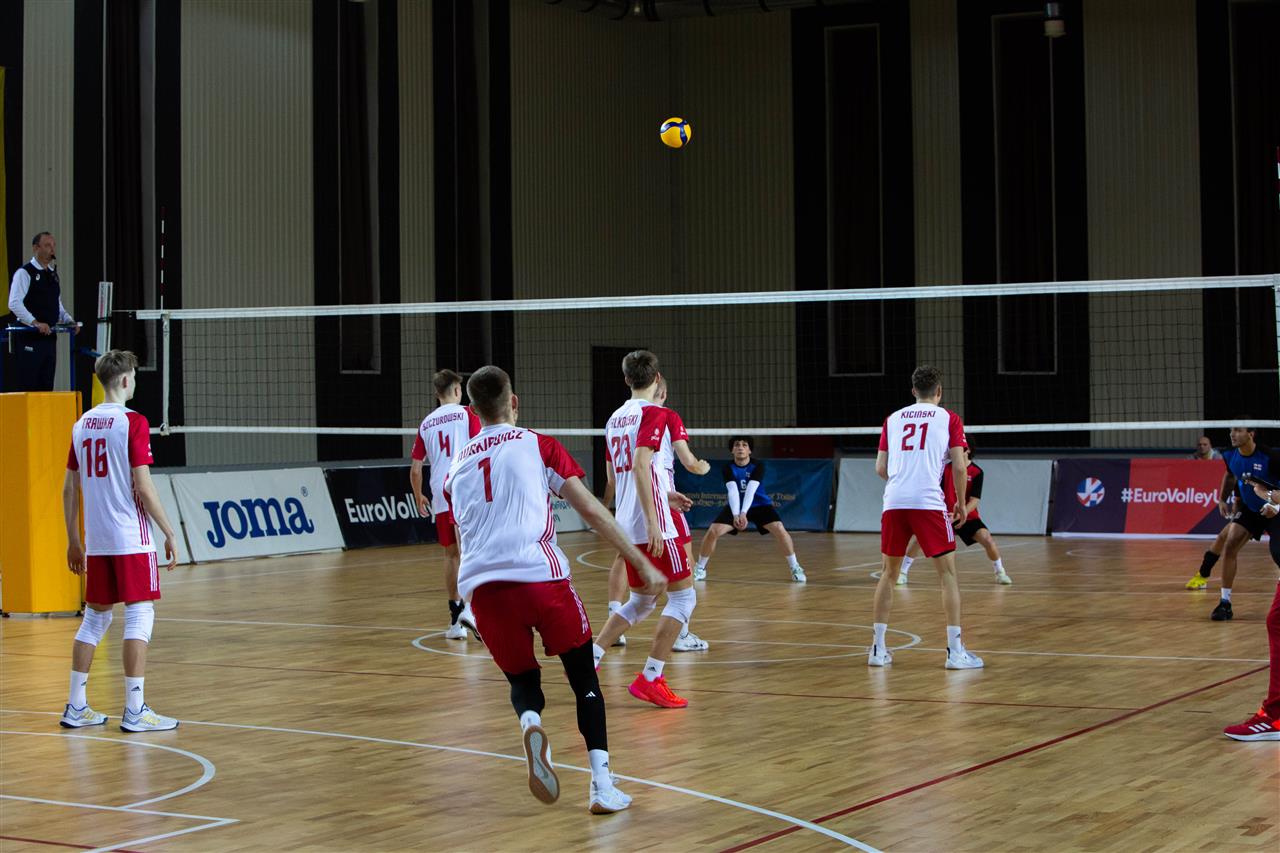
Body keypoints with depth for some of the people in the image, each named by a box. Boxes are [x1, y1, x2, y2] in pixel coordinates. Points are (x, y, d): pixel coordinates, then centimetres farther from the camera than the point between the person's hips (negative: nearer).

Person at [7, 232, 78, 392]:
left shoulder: (53, 274, 16)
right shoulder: (24, 273, -8)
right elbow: (14, 303, -17)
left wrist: (69, 321, 6)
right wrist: (35, 323, -26)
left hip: (49, 337, 7)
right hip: (29, 339, -7)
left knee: (46, 386, 8)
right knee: (27, 387, -7)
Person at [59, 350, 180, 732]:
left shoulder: (82, 424, 10)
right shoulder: (133, 422, -10)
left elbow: (69, 488, 12)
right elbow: (143, 487, -15)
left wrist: (73, 540, 19)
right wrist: (169, 534, -8)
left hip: (96, 541, 7)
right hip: (131, 539, -7)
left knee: (95, 616, 14)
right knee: (140, 615, -2)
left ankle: (76, 707, 15)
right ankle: (134, 710, -5)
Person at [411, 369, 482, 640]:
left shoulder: (426, 424, 14)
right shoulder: (466, 414, 1)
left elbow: (415, 468, 16)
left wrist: (418, 496, 30)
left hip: (440, 496, 4)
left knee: (451, 554, 13)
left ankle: (455, 618, 16)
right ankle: (468, 607, -27)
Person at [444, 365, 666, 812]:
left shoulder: (457, 466, 23)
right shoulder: (537, 445, 11)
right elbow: (592, 511, 6)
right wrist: (643, 564, 8)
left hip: (480, 585, 3)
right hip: (540, 572, -3)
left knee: (522, 680, 20)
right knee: (584, 678, 12)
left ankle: (530, 721, -16)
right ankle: (602, 783, -2)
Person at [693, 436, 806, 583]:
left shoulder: (758, 466, -20)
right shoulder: (728, 468, -17)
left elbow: (751, 489, -35)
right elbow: (733, 491, -31)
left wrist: (744, 513, -49)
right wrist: (735, 515, -47)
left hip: (760, 505, -1)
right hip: (735, 507, 1)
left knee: (780, 529, -23)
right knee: (712, 531, -15)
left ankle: (795, 568, -6)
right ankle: (700, 569, 5)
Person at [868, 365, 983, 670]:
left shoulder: (893, 419, 16)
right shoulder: (948, 418, 8)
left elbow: (880, 468, 14)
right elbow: (959, 466, 0)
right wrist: (961, 504, 12)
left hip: (894, 503, 3)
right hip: (929, 502, -3)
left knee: (888, 574, 14)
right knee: (948, 573, 4)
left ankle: (878, 648, 14)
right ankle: (955, 651, -2)